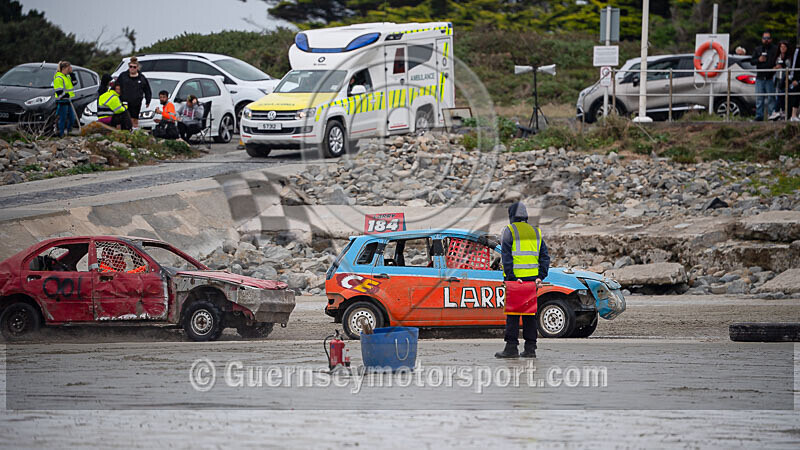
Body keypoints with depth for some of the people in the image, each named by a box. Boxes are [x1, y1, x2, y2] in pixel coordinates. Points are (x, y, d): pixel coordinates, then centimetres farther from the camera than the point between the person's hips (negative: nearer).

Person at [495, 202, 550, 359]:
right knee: (529, 313, 8)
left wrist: (511, 276, -14)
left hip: (515, 277, -5)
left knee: (512, 313, -3)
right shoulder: (535, 232, 15)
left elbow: (506, 256, -11)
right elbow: (544, 256, 10)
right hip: (532, 278, 5)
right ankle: (530, 348, 7)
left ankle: (511, 347, -8)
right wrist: (540, 276, 4)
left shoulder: (510, 231, -1)